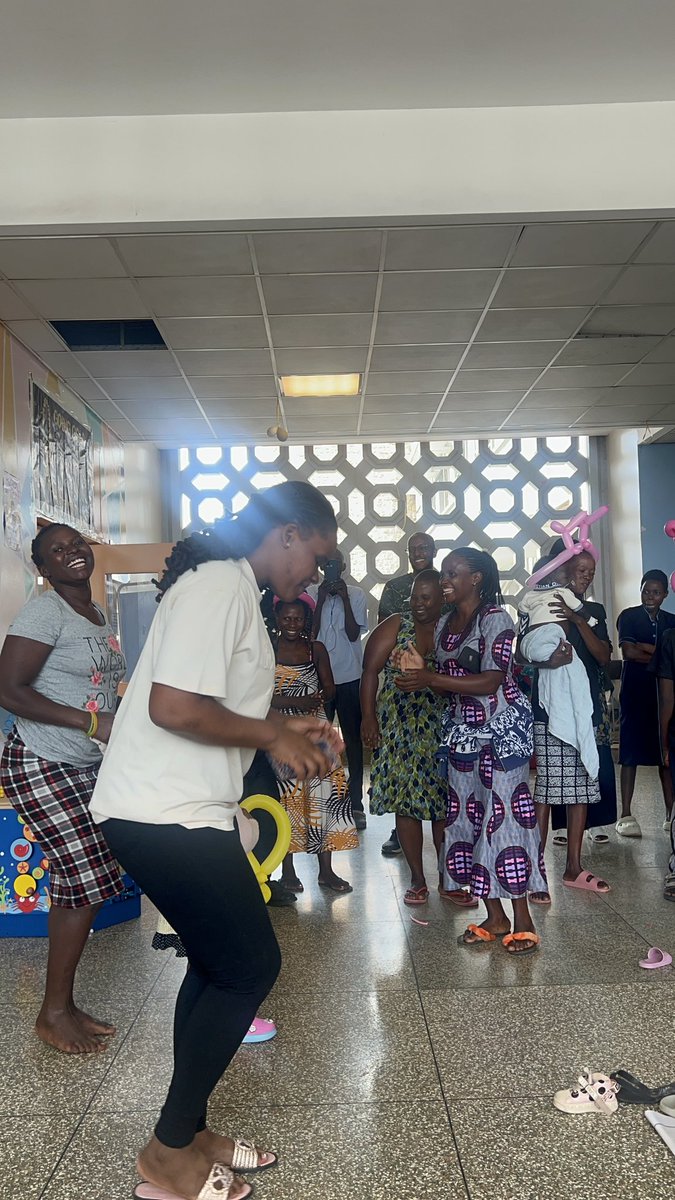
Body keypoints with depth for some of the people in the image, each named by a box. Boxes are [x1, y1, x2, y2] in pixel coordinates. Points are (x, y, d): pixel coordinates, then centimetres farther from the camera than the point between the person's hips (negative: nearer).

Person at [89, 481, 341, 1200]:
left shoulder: (232, 589, 16)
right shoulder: (219, 585, -17)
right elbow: (174, 707, -26)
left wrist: (284, 725, 13)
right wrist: (273, 737, -14)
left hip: (180, 811, 11)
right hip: (165, 815, -10)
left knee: (217, 964, 16)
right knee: (251, 965, -1)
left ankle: (188, 1134, 30)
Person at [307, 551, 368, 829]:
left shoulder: (357, 594, 1)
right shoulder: (311, 594, 2)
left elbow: (354, 634, -7)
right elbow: (311, 634, -5)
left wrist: (345, 599, -12)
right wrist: (321, 601, -12)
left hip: (350, 678, 0)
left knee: (353, 739, 6)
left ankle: (355, 802, 14)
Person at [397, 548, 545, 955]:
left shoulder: (496, 619, -12)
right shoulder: (445, 624, 12)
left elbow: (490, 681, -20)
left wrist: (431, 678, -21)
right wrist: (417, 678, -5)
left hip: (502, 727, -8)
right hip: (462, 730, 8)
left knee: (504, 813, -7)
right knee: (469, 816, 7)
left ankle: (523, 921, 2)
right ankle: (495, 917, 16)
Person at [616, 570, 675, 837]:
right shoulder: (629, 616, 1)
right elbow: (628, 652, -11)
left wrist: (645, 647, -12)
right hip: (635, 693, -3)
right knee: (631, 755, -3)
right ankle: (626, 815, 2)